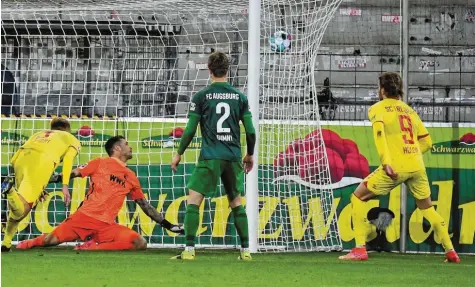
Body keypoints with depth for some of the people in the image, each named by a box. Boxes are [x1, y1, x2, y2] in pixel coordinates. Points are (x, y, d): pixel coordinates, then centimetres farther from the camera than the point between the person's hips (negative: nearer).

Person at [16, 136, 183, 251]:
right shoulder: (100, 164, 7)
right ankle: (24, 245, 15)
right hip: (85, 217, -3)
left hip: (107, 225, 3)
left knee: (140, 244, -20)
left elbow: (144, 205, 23)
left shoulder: (131, 178, 18)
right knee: (52, 240, -15)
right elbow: (73, 173, 4)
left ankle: (93, 248, -17)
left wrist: (166, 224, 20)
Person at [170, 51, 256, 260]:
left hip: (210, 156, -4)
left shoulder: (201, 96, -2)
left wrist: (179, 154, 11)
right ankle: (245, 250, 13)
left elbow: (190, 130, -2)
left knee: (193, 200, -2)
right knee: (236, 202, 16)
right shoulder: (239, 97, 7)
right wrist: (250, 155, 23)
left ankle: (189, 250, -12)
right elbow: (250, 131, 7)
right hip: (234, 157, 4)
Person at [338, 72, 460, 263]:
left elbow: (379, 131, -15)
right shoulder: (410, 110, 21)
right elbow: (426, 142, 21)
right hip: (417, 166, 5)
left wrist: (386, 162, -22)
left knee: (358, 197, 7)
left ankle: (360, 249, -2)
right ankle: (451, 252, 18)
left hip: (395, 167, -5)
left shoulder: (378, 108, 5)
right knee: (427, 207, 23)